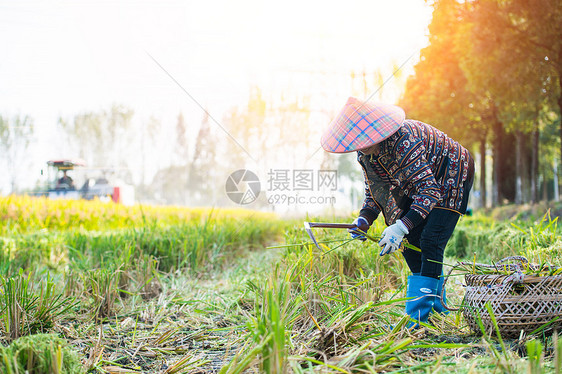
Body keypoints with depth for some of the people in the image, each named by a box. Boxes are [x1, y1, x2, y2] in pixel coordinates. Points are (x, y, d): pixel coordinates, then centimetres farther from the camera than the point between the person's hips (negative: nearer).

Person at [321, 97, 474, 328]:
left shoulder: (403, 143, -38)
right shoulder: (365, 153, -12)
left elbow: (430, 191, -39)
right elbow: (375, 190, 1)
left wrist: (402, 227, -46)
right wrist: (364, 219, -18)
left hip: (450, 178, -8)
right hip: (421, 184, 8)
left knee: (430, 241, -18)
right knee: (410, 242, 2)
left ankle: (418, 316, -16)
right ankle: (437, 306, 14)